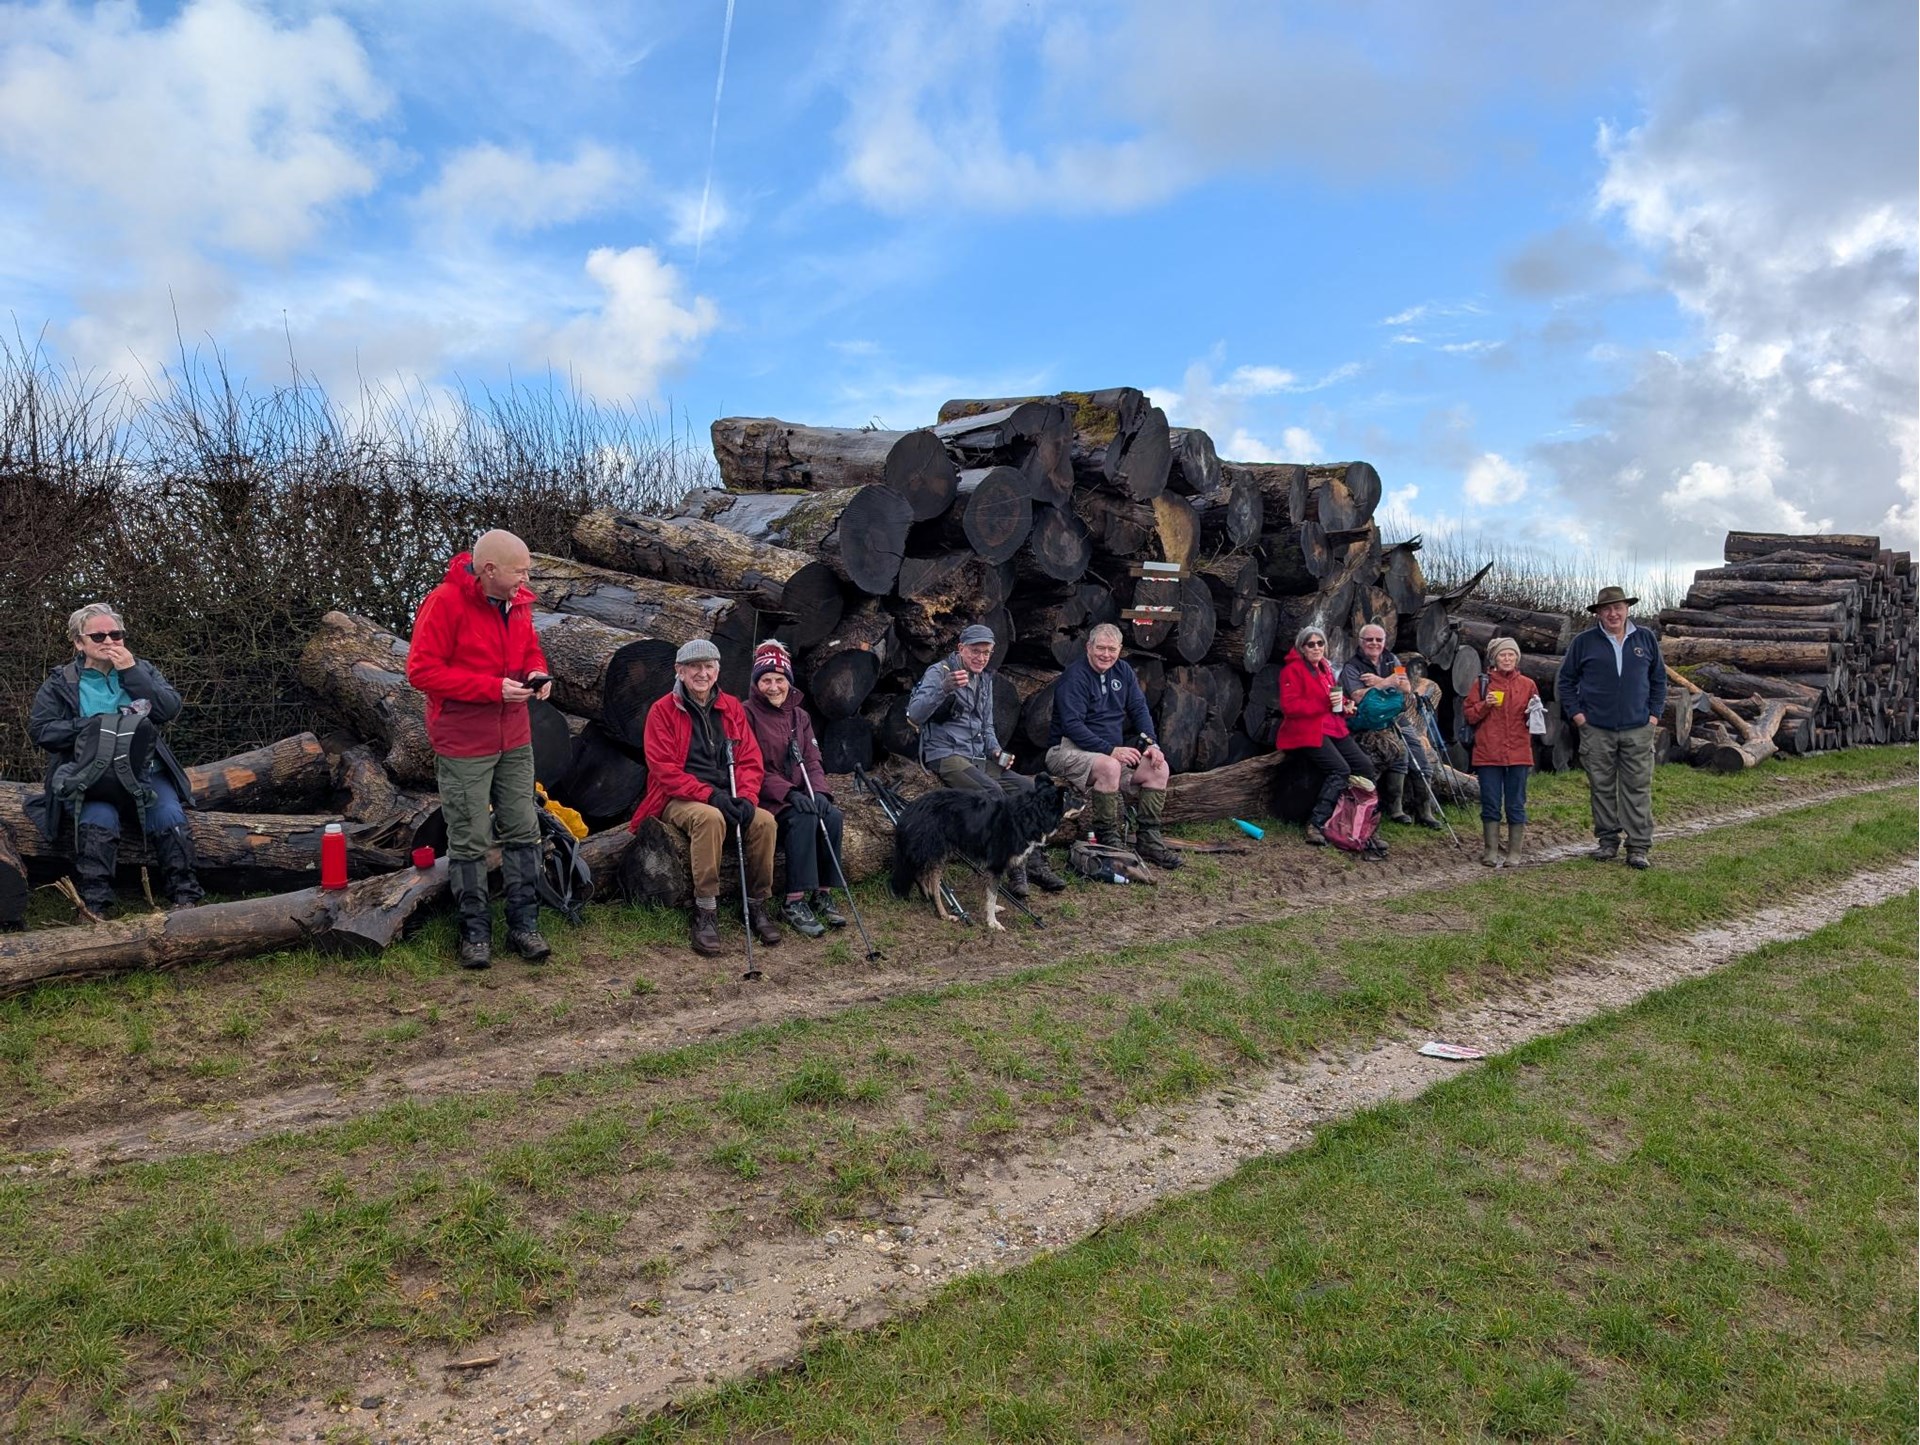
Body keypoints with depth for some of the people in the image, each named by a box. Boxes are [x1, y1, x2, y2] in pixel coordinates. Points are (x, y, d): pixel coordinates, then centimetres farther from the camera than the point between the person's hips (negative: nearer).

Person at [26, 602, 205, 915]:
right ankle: (94, 907, -27)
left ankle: (185, 898, -19)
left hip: (144, 770, 2)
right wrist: (92, 726, -13)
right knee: (99, 820, -31)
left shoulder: (142, 670, 14)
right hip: (88, 774, -1)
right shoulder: (61, 683, 9)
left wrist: (131, 672, -9)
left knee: (170, 816, -25)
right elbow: (40, 730, 0)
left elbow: (171, 709, -3)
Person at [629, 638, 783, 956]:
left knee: (764, 820, -25)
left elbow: (750, 760, 6)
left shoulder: (732, 708, 11)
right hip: (679, 800, -4)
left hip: (727, 798, 4)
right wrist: (710, 795, -22)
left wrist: (745, 797, -14)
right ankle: (705, 912, -29)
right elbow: (665, 770, -11)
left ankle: (758, 904, -8)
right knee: (710, 818, -37)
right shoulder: (663, 711, -2)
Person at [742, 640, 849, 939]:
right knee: (804, 818, -32)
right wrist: (788, 793, -24)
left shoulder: (799, 716, 15)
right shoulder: (747, 714, -4)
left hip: (798, 797, 6)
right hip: (764, 800, -5)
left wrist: (818, 792, -11)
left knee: (832, 816, -23)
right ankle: (794, 903, -29)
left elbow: (812, 761, 10)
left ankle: (822, 895, -13)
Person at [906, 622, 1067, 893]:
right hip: (947, 757, -8)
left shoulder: (985, 678, 17)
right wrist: (944, 689, -37)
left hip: (979, 758, 8)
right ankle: (1015, 870, -22)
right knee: (993, 794, -29)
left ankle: (1036, 863, -2)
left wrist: (996, 751, 7)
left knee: (1029, 789, -9)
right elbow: (915, 715, -22)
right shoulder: (939, 673, -7)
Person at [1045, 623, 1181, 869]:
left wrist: (1151, 743, -8)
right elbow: (1072, 725, -22)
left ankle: (1148, 841, -2)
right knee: (1109, 767, -37)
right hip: (1068, 750, -8)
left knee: (1160, 769, -8)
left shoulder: (1123, 671, 9)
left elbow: (1140, 709, 10)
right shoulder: (1075, 676, -15)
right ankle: (1107, 840, -25)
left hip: (1113, 753, 8)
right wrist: (1111, 750, -28)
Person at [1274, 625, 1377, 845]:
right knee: (1340, 769, -25)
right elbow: (1289, 706, -16)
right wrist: (1325, 703, -22)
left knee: (1364, 765, -7)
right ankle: (1315, 825, -25)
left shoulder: (1325, 668, 20)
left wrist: (1344, 704, 10)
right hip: (1306, 731, -8)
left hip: (1332, 728, 8)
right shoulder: (1293, 670, -6)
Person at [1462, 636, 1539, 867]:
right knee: (1490, 804, 3)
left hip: (1518, 754, 1)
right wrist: (1485, 705, -13)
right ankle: (1491, 851, 12)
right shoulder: (1482, 683, 6)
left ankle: (1515, 852, 11)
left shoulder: (1527, 685, 9)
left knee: (1516, 805, 4)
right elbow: (1469, 715, 5)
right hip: (1488, 753, -1)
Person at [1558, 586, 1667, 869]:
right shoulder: (1584, 642, 3)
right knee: (1602, 788, 5)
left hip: (1638, 729, 1)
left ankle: (1639, 847, 4)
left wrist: (1655, 713, 7)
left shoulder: (1646, 639, 8)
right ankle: (1608, 841, 17)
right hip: (1596, 729, 0)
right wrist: (1576, 713, 1)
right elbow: (1566, 680, 9)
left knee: (1638, 788, 0)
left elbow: (1659, 678, 15)